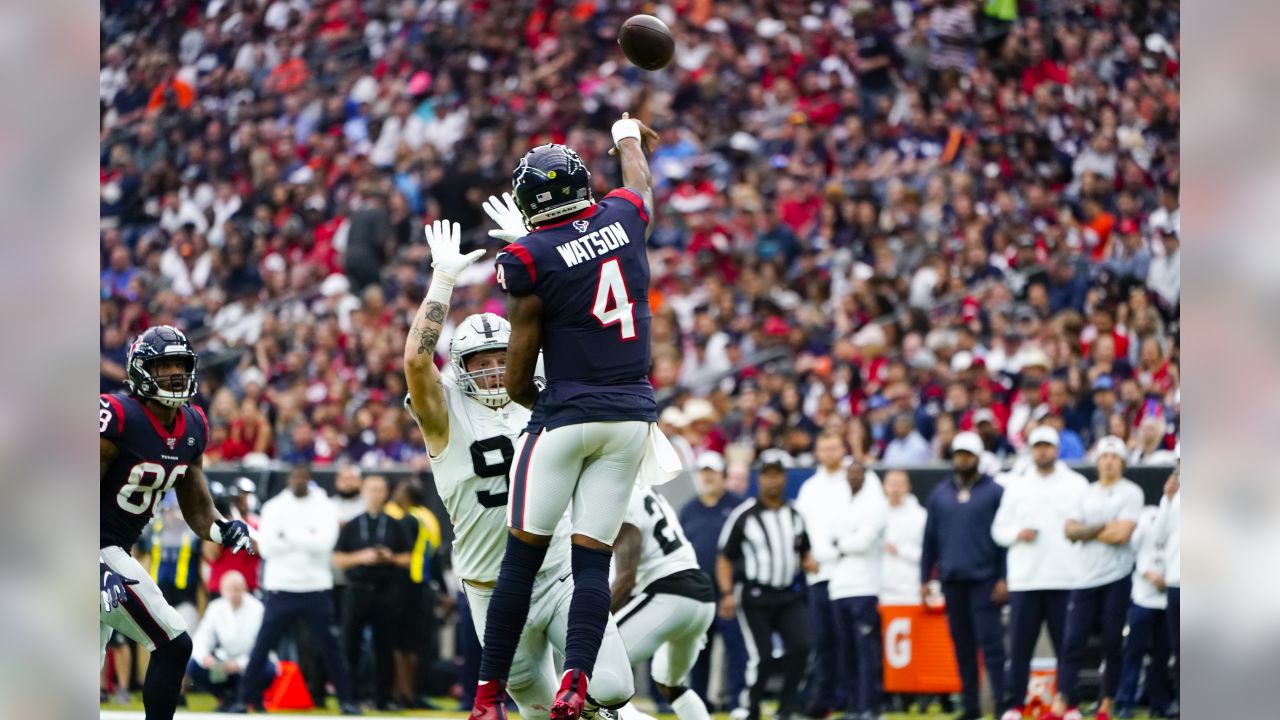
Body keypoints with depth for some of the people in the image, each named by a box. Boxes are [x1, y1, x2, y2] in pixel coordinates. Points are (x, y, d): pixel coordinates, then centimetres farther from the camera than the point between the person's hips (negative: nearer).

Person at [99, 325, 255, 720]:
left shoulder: (192, 427, 6)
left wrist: (223, 530, -10)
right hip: (98, 551, -9)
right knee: (174, 645, -12)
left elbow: (197, 507, 13)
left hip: (116, 551, 9)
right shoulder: (117, 417, -19)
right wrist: (100, 569, -28)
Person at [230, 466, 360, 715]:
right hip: (281, 588, 0)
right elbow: (267, 546, -10)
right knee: (262, 646, -2)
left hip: (317, 589, 0)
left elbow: (324, 544, -14)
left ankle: (346, 700, 13)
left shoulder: (325, 508, 1)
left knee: (331, 647, 3)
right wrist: (305, 541, -12)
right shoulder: (273, 508, 2)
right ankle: (244, 699, 4)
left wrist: (289, 535, -13)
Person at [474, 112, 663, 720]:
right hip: (632, 416, 4)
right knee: (593, 557, 3)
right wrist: (628, 135, 52)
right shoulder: (623, 218, 3)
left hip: (568, 413, -4)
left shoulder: (528, 259, -9)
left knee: (524, 554, 3)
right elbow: (640, 182, 32)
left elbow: (516, 379, -4)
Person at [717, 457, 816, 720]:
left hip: (788, 596, 4)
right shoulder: (743, 515, -5)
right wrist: (727, 593, -14)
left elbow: (804, 551, 22)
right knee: (761, 656, -10)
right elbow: (724, 558, -3)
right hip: (754, 597, -4)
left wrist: (809, 562, -1)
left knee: (800, 646, -12)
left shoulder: (795, 515, 10)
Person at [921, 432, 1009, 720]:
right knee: (962, 645, 6)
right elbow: (930, 538, 13)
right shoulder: (940, 494, 11)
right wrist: (924, 579, 9)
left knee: (990, 642, -9)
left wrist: (1004, 579, -10)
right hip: (952, 579, 4)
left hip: (985, 578, -4)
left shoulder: (994, 492, -1)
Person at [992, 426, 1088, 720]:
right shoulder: (1016, 486, 12)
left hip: (1066, 581, -1)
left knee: (1067, 646, 0)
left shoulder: (1077, 484, 7)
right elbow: (998, 529, 11)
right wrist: (1017, 534, -11)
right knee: (1019, 646, 0)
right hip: (1024, 581, 1)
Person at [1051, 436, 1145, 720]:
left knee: (1114, 644, 1)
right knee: (1072, 642, -1)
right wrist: (1102, 528, -9)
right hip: (1085, 578, 4)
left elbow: (1121, 534, -14)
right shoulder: (1087, 493, 15)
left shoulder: (1130, 492, -2)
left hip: (1116, 579, -4)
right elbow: (1070, 530, 4)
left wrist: (1087, 532, -4)